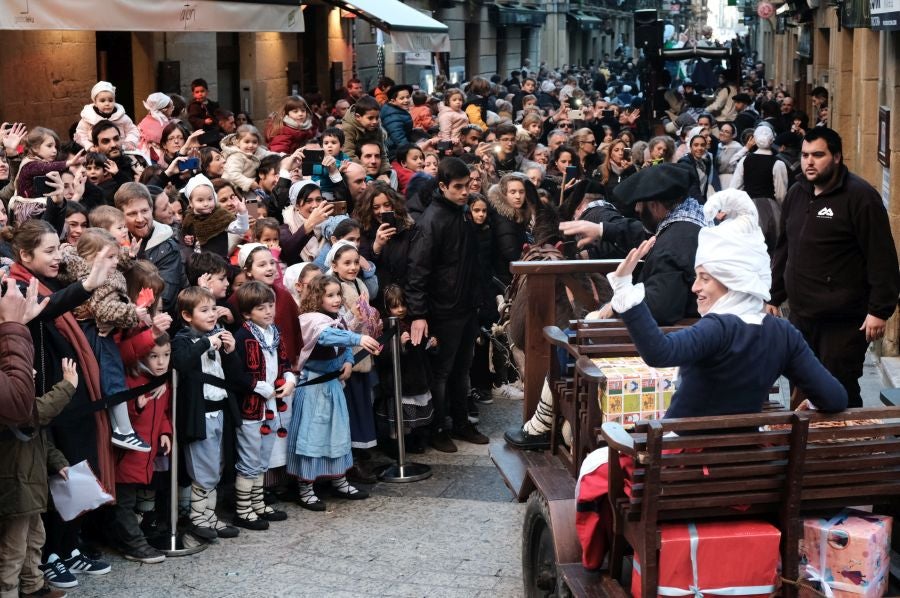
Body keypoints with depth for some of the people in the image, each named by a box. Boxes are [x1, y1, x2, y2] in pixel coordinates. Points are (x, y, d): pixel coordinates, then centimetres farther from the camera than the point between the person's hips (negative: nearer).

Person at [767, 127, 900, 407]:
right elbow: (783, 251, 21)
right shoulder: (796, 195, 13)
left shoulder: (860, 197, -11)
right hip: (801, 316, 7)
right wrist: (775, 297, 18)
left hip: (843, 321, -7)